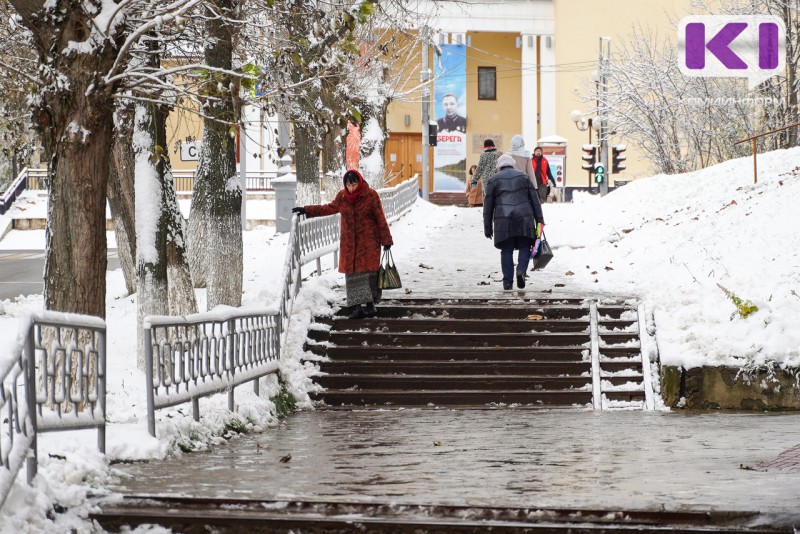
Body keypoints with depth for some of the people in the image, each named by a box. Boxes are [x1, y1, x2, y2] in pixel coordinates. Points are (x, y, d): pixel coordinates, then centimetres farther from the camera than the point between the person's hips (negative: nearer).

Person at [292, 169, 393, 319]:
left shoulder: (371, 195, -6)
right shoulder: (342, 196, 6)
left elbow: (381, 219, -3)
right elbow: (330, 208, 21)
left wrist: (386, 240, -3)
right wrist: (306, 210, 21)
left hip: (368, 242, -4)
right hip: (349, 243, 4)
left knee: (369, 272, -4)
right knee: (352, 273, -2)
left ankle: (370, 305, 3)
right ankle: (357, 307, -4)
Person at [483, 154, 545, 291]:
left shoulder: (494, 180, 11)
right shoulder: (523, 177, 14)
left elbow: (488, 205, 8)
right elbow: (534, 199, 8)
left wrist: (487, 227, 13)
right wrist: (539, 220, 8)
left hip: (503, 219, 0)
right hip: (524, 218, 0)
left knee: (507, 250, 5)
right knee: (524, 247, 10)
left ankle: (507, 282, 0)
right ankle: (521, 271, -14)